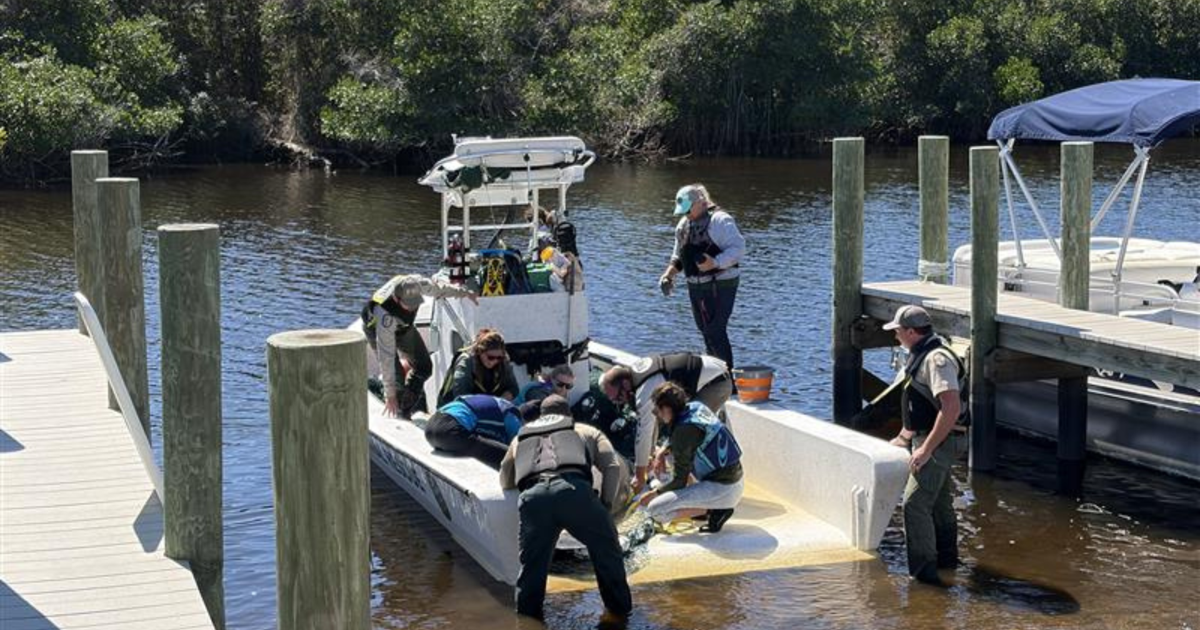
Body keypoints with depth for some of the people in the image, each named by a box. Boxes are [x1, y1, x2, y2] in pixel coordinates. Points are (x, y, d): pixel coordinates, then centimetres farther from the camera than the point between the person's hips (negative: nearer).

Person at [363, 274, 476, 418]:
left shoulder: (417, 284, -36)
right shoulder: (385, 315, -47)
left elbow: (438, 288, -11)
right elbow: (386, 357, -42)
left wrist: (464, 293, 6)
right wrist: (390, 394, -38)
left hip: (403, 325, 6)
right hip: (377, 329, -6)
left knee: (424, 366, 7)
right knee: (397, 379, -17)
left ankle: (405, 412, 20)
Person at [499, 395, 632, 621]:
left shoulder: (521, 437, 39)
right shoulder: (586, 431, 33)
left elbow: (505, 482, 47)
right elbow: (613, 467, 17)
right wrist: (606, 506, 22)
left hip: (532, 497, 1)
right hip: (575, 490, -1)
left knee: (531, 564, 16)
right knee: (606, 549, 20)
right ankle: (619, 607, 26)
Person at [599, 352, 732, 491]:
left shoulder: (646, 391, -26)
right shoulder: (636, 371, 2)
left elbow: (643, 433, -20)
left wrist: (639, 477, -12)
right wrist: (651, 451, 15)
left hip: (716, 383, -10)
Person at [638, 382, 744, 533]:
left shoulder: (684, 430, -20)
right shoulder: (696, 407, 3)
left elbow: (679, 481, -13)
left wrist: (655, 493, 2)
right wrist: (665, 451, 10)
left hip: (723, 490, -9)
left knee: (655, 510, -12)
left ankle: (716, 510, -8)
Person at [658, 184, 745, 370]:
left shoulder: (720, 220, -12)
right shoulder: (683, 224, 14)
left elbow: (738, 248, -18)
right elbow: (678, 255, 23)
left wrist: (715, 263, -30)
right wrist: (669, 273, 6)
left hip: (720, 285, -8)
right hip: (695, 286, 8)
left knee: (715, 331, -13)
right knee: (706, 331, 13)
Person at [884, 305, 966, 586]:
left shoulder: (937, 359, -21)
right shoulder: (921, 356, 14)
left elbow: (951, 408, -30)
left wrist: (926, 449, -30)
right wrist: (904, 437, 27)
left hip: (937, 443, -11)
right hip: (925, 438, 11)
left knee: (915, 502, -15)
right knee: (939, 502, 21)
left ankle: (923, 569, -14)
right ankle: (946, 558, 34)